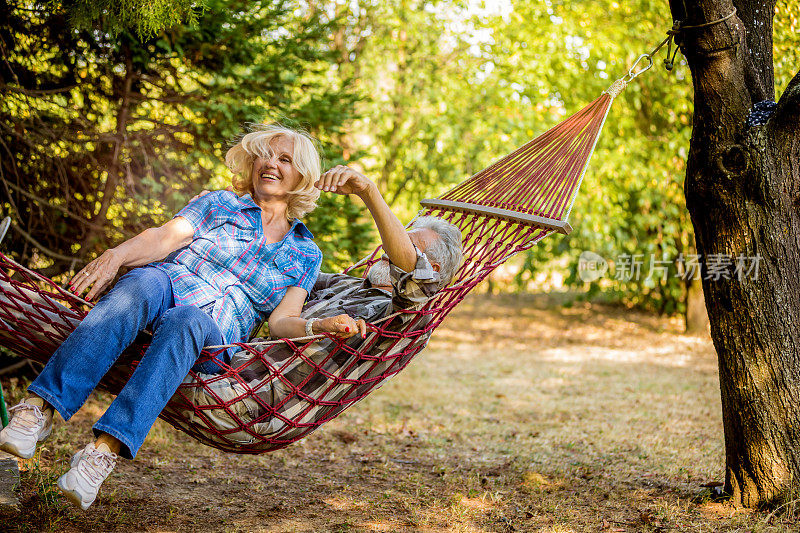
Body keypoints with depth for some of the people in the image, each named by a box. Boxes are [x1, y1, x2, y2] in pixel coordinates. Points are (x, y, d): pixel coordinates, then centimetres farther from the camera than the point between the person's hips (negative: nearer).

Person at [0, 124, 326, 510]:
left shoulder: (306, 253, 20)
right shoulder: (219, 204, 19)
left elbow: (285, 321, 5)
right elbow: (164, 237, 2)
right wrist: (118, 253, -19)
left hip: (214, 333, -1)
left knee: (183, 321, -37)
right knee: (144, 282, -36)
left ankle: (105, 450, -53)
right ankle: (38, 409, -47)